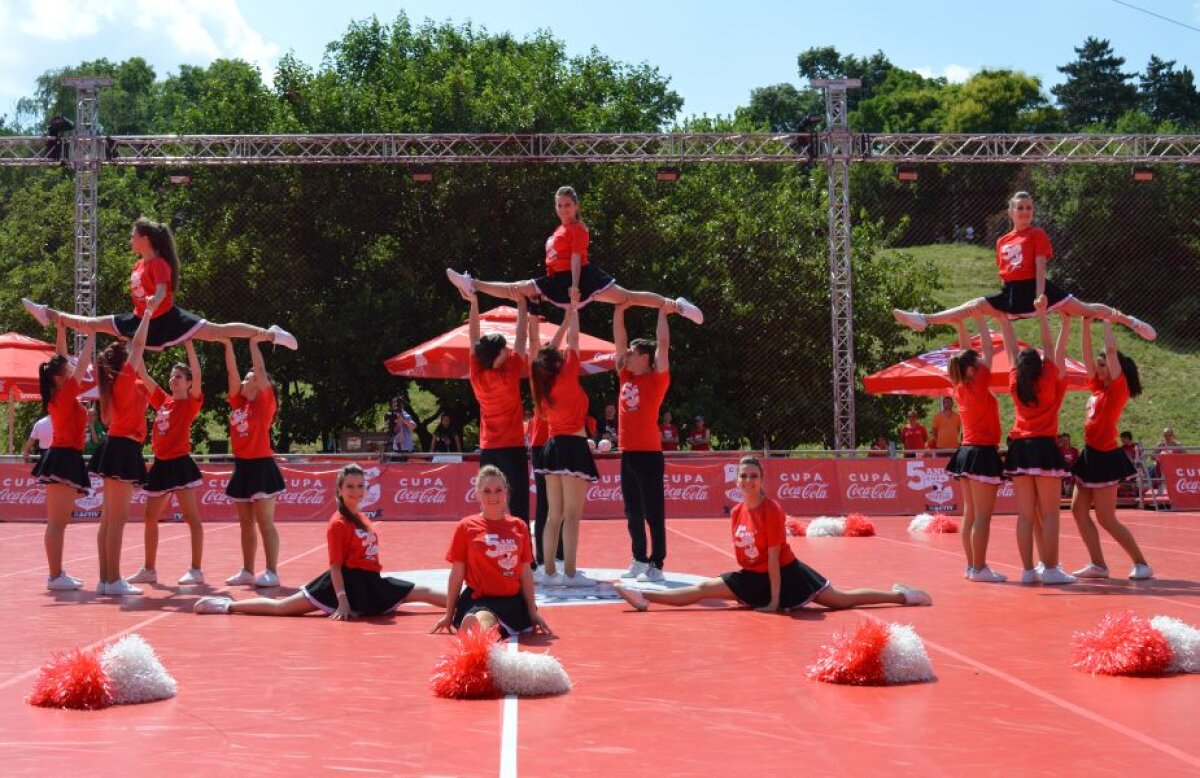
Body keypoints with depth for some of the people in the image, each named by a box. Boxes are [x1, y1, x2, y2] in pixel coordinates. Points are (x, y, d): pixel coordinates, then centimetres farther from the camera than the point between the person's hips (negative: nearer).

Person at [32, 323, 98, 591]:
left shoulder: (59, 396, 12)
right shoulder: (65, 395, -11)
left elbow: (62, 361, 20)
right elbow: (83, 364, -11)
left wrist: (61, 330, 18)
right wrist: (92, 335, -4)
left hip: (62, 458, 10)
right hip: (64, 459, -10)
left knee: (59, 521, 11)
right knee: (57, 521, -10)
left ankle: (56, 574, 15)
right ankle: (55, 576, -11)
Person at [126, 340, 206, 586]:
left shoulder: (191, 403, -3)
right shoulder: (162, 400, 13)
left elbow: (197, 374, -19)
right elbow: (142, 374, 12)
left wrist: (189, 344, -21)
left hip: (180, 464, -7)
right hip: (160, 465, 7)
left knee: (192, 517, -6)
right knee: (150, 517, 10)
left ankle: (196, 570, -5)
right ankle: (149, 570, 19)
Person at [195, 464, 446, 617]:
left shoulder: (364, 520, 13)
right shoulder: (338, 524, -12)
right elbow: (335, 565, -17)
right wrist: (342, 601, -25)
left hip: (370, 582, 8)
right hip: (348, 581, -8)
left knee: (425, 593, 11)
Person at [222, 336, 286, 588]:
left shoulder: (265, 403, -5)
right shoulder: (237, 403, 11)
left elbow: (260, 369, -12)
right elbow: (232, 371, 7)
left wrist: (253, 342, -9)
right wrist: (228, 344, -1)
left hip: (261, 466, -7)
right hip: (242, 467, 7)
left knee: (265, 522, -6)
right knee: (246, 523, 10)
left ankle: (271, 572, -4)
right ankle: (247, 571, 16)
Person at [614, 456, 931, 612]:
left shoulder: (772, 512, -20)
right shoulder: (737, 512, 0)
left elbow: (773, 558, -21)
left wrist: (775, 600, -20)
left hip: (786, 573, -6)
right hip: (752, 576, 6)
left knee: (840, 599, -3)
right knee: (702, 589, -3)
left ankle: (901, 595, 6)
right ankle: (644, 597, 0)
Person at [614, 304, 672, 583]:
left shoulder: (657, 379, -5)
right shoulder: (626, 377, 11)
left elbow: (663, 343, -12)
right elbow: (619, 340, 14)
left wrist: (662, 311, -6)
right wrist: (619, 310, 9)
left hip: (649, 454, -7)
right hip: (627, 452, 7)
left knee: (653, 511, -2)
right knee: (632, 511, 12)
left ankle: (656, 564, 1)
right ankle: (639, 560, 22)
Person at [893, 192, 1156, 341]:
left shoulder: (1038, 235, 1)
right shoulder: (1002, 242, 15)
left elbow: (1040, 266, -9)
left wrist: (1039, 295, -20)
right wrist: (1005, 305, 11)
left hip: (1035, 289, -4)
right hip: (1011, 294, 4)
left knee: (1085, 309, -8)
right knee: (973, 306, -6)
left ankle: (1128, 320, 0)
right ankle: (925, 320, -13)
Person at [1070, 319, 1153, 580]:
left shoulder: (1118, 389, -9)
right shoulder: (1099, 388, 11)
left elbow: (1111, 350, -18)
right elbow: (1087, 356, 12)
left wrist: (1107, 320, -9)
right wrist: (1086, 324, 8)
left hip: (1104, 458, -9)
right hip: (1091, 455, 9)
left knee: (1106, 519, -6)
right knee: (1079, 510, 7)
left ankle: (1142, 564, 1)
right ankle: (1098, 565, 10)